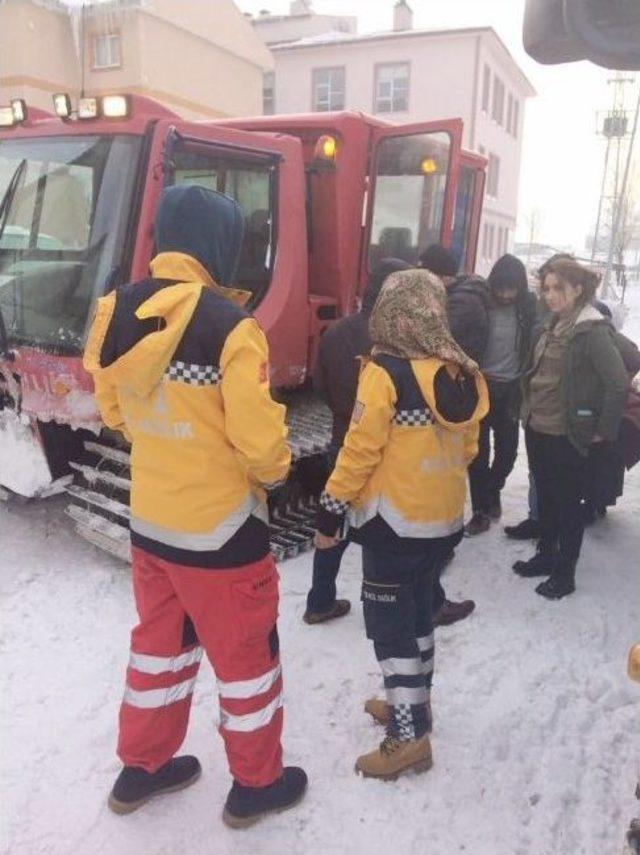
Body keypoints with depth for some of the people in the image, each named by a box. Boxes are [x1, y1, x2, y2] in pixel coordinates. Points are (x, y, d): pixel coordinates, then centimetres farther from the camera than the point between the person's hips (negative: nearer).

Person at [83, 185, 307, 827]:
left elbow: (113, 411, 10)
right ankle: (256, 784, 33)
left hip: (147, 516, 7)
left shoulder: (119, 311, -1)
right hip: (218, 526, -6)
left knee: (159, 637, 24)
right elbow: (258, 437, -21)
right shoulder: (228, 325, -22)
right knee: (245, 653, 13)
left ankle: (141, 768, 41)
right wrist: (274, 473, 1)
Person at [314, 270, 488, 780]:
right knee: (417, 609, 23)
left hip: (394, 521, -7)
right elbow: (467, 447, 9)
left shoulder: (386, 372, -20)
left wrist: (331, 510, -9)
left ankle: (410, 735, 15)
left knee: (388, 622, 7)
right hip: (444, 519, 7)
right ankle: (413, 702, 40)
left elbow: (360, 450, -19)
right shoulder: (463, 374, 1)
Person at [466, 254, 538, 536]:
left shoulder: (528, 307, -4)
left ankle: (492, 493, 37)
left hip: (510, 390, 2)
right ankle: (482, 509, 16)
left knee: (507, 450, 11)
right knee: (479, 451, 3)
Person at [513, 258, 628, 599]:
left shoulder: (593, 331, -16)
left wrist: (604, 430, -14)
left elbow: (618, 383, -20)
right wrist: (530, 410, 14)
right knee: (545, 497, 19)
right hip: (537, 429, 7)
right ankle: (546, 555, 36)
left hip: (567, 435, -7)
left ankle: (564, 573, 21)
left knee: (568, 504, 6)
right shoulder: (554, 326, 8)